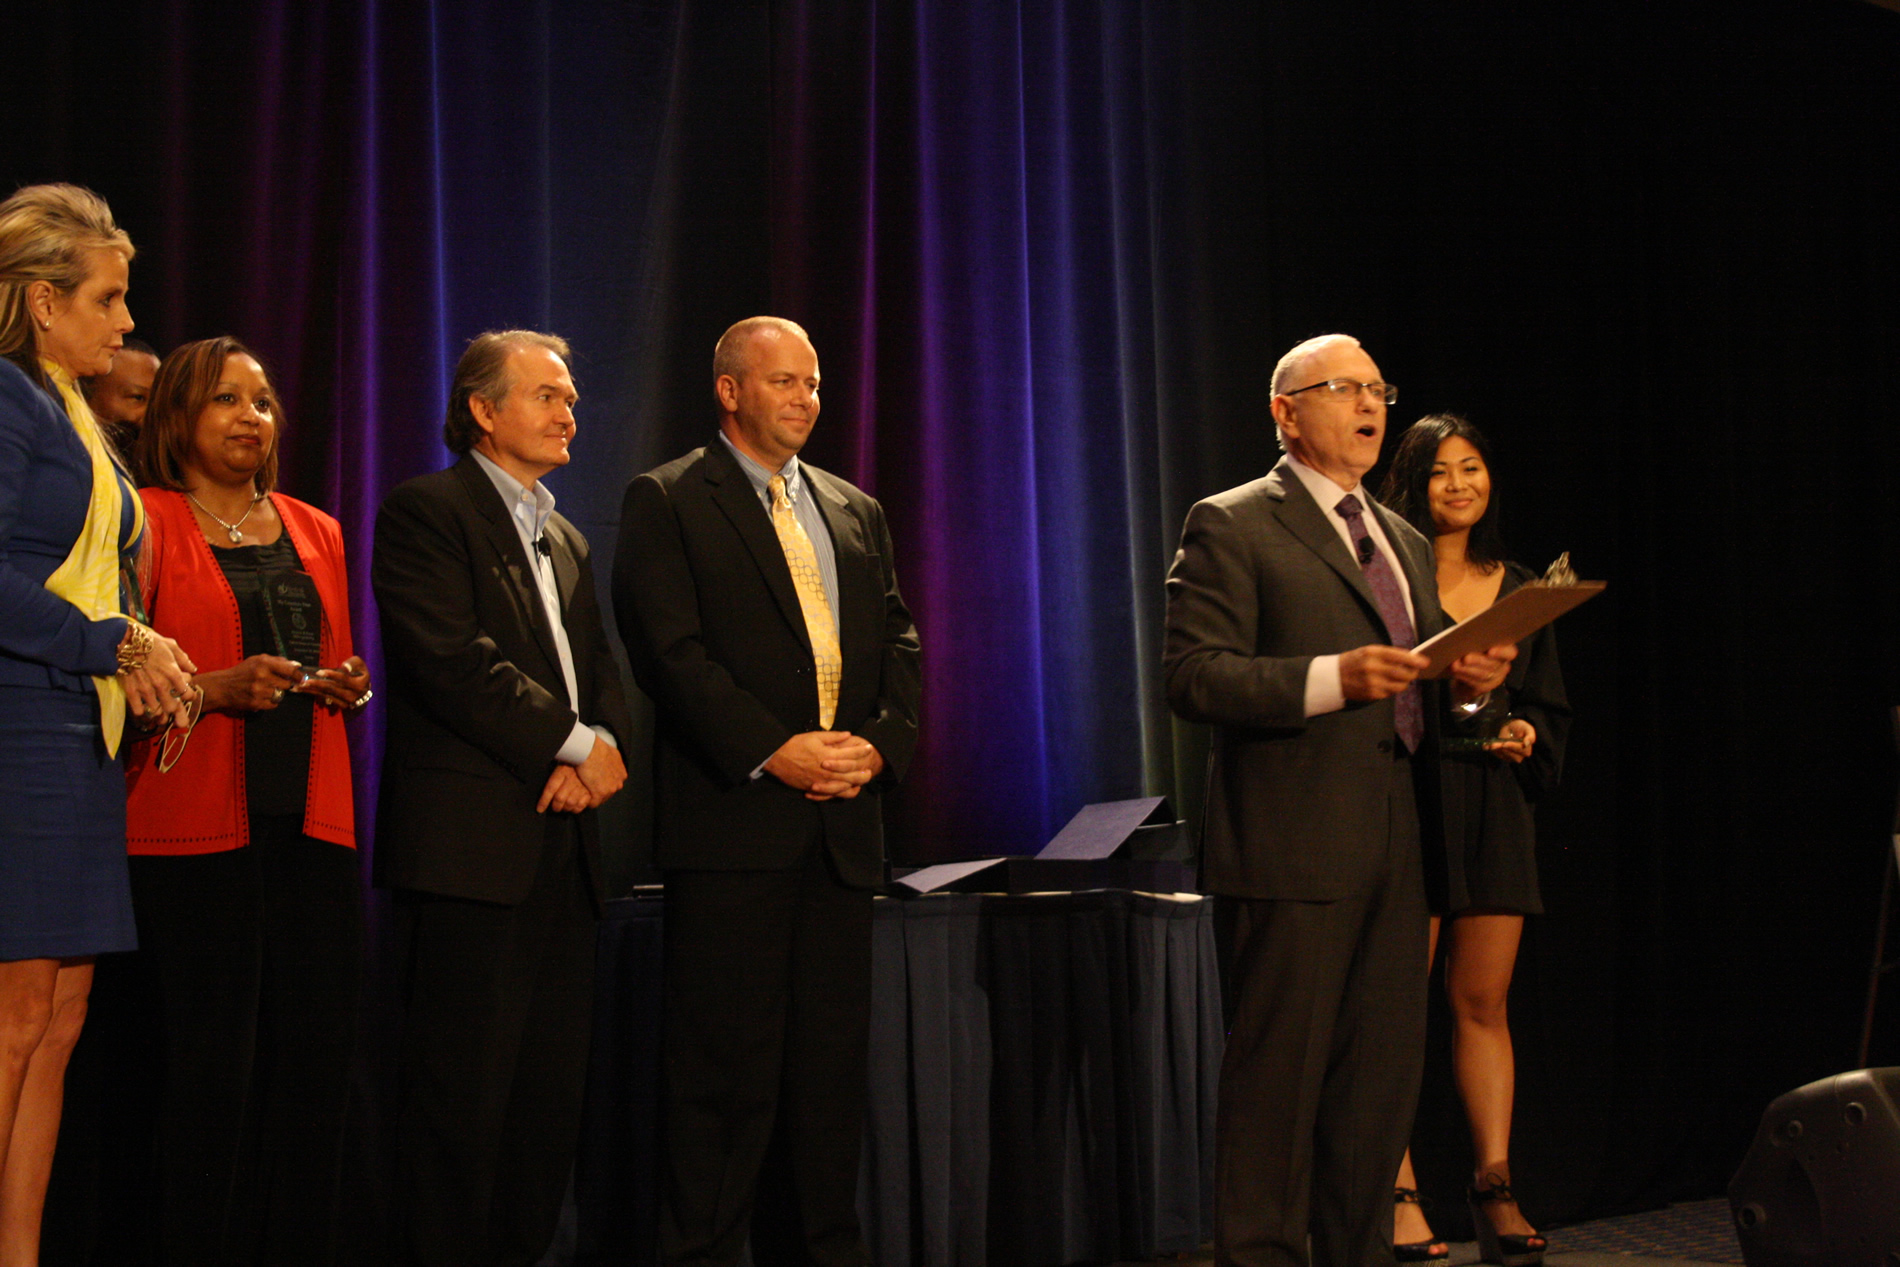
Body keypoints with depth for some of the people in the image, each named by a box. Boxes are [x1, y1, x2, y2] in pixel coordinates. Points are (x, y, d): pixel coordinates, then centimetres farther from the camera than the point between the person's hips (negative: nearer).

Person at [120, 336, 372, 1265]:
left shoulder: (316, 533, 20)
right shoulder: (145, 524, 3)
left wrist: (347, 688, 6)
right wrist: (217, 689, -16)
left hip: (314, 822, 5)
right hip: (197, 827, -5)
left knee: (317, 1053, 0)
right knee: (213, 1061, -7)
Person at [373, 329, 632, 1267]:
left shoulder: (567, 540, 24)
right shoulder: (426, 511, -1)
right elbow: (454, 661, -13)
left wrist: (602, 747, -2)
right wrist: (573, 744, -11)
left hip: (561, 840, 8)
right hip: (472, 844, -8)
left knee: (553, 1093, 7)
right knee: (464, 1088, -7)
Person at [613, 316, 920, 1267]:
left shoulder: (856, 511, 19)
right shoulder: (666, 502, 2)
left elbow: (897, 646, 16)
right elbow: (670, 650, -9)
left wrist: (881, 743, -3)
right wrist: (772, 751, -16)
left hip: (841, 830, 6)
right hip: (731, 826, -5)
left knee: (831, 1063, 8)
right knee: (725, 1065, -5)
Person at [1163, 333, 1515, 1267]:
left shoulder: (1408, 545, 22)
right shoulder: (1231, 526, -2)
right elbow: (1193, 674, -12)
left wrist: (1470, 681, 4)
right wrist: (1332, 678, -22)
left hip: (1396, 849, 7)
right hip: (1292, 847, -7)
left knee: (1385, 1077, 10)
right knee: (1278, 1078, -4)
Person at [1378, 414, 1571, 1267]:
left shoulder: (1520, 591, 16)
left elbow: (1549, 705, 19)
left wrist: (1528, 735, -1)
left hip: (1495, 804, 5)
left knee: (1483, 1002, 6)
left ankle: (1494, 1184, 11)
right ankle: (1399, 1194, -1)